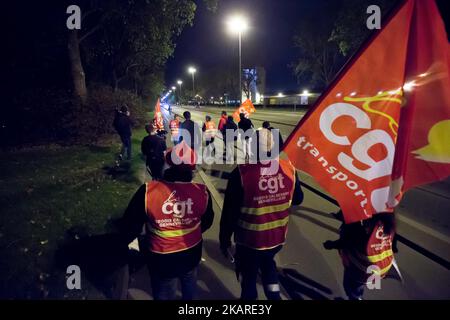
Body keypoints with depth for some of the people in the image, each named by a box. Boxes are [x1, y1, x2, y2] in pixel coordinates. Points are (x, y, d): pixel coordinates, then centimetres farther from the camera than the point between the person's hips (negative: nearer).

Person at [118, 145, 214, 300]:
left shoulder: (148, 191, -28)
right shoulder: (202, 192, -19)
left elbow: (130, 226, -16)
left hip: (162, 259, -2)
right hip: (192, 254, 3)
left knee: (164, 294, 26)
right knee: (190, 290, 33)